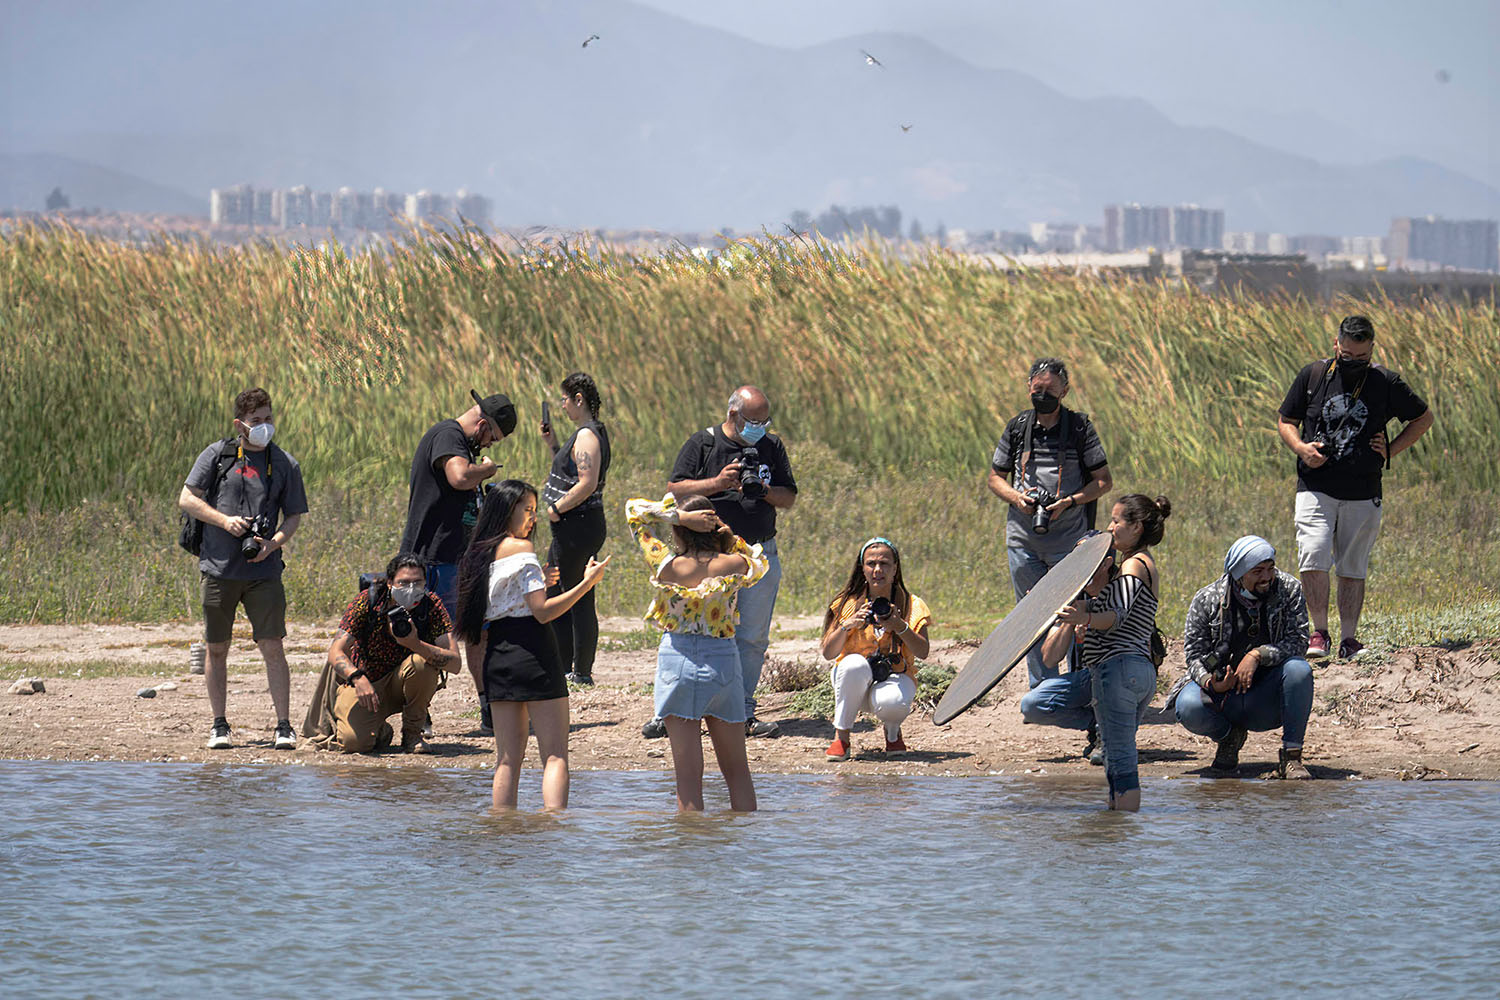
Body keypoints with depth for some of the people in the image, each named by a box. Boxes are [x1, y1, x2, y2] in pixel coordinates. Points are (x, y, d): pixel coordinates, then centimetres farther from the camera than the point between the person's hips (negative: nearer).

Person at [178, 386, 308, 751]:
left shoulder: (285, 464, 8)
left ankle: (284, 727, -4)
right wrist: (224, 520, -12)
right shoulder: (217, 455, 4)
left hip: (263, 571, 0)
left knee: (272, 647, -7)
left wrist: (273, 543, -10)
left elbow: (294, 517, 10)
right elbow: (187, 499, 3)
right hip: (219, 569, 0)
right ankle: (219, 725, 15)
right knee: (216, 649, 5)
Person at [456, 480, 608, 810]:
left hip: (496, 657, 7)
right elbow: (542, 611, -14)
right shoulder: (520, 548, -8)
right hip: (532, 653, -7)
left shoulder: (479, 553, 14)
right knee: (555, 757, -7)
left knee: (508, 759, 10)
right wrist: (586, 583, -9)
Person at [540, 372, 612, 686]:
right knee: (553, 594, 17)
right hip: (572, 528, 11)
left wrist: (556, 509, -17)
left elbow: (587, 483, -25)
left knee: (579, 600, -5)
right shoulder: (593, 432, 15)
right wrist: (553, 445, 15)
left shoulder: (587, 436, -16)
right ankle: (562, 665, 23)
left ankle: (582, 672, -1)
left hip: (578, 527, -11)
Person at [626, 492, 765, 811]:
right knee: (737, 770, 14)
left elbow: (635, 510, -1)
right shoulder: (733, 566, -7)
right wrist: (731, 538, 6)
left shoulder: (667, 566, -11)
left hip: (676, 663, -2)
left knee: (688, 774, 0)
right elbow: (761, 564, 18)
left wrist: (679, 515, -8)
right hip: (723, 662, 2)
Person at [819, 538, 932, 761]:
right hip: (855, 682, 1)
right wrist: (847, 625, -22)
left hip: (895, 677, -1)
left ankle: (892, 731, 3)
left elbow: (922, 652, -10)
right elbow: (828, 653, -5)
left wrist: (900, 627, -26)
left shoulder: (911, 604, 0)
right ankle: (841, 736, -18)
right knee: (854, 664, -36)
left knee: (892, 702, -38)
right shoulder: (848, 604, 1)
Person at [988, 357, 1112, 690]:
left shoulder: (1080, 428, -1)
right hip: (1022, 538, 3)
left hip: (1070, 540, -3)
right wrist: (1016, 497, -6)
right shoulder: (1017, 427, 8)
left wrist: (1070, 501, -16)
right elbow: (995, 477, 15)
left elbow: (1104, 481, -1)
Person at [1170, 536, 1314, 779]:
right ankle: (1228, 737, 5)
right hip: (1222, 694, 0)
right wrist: (1211, 683, -26)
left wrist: (1258, 655, -27)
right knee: (1189, 708, -32)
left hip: (1268, 701, 0)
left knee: (1299, 669, -30)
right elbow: (1195, 653, -5)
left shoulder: (1289, 589, -5)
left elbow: (1298, 641, -11)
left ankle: (1291, 756, -19)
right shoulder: (1206, 601, -6)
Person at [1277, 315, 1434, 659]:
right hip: (1315, 487, 0)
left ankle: (1349, 638, 11)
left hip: (1363, 494, 0)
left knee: (1353, 568, 3)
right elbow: (1286, 422, 13)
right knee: (1313, 557, -16)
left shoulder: (1386, 383, 1)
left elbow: (1423, 418, 14)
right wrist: (1301, 448, -8)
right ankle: (1319, 632, -6)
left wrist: (1391, 450, 2)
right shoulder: (1312, 376, 3)